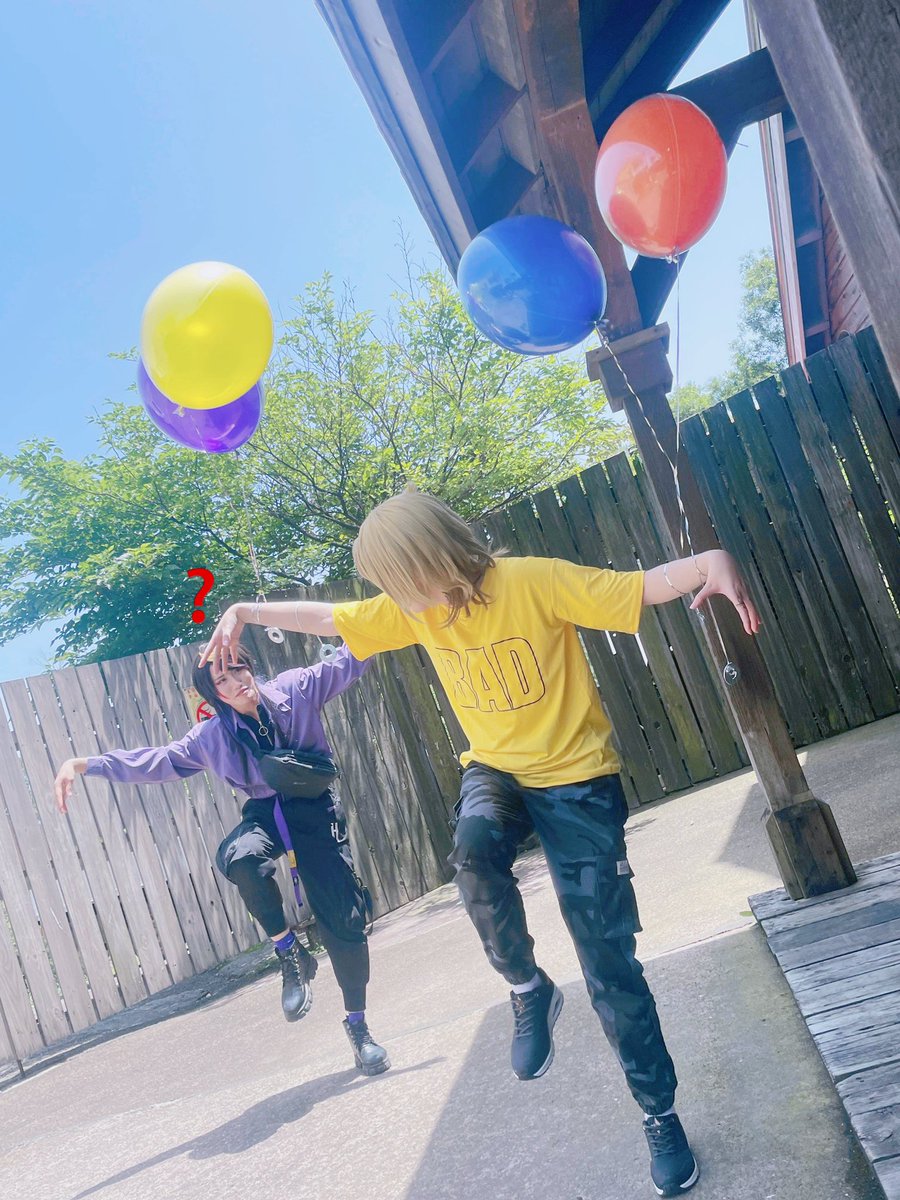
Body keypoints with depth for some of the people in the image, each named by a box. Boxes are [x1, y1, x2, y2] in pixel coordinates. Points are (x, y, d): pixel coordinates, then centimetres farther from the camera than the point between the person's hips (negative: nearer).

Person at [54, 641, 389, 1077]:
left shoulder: (295, 689, -2)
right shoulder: (212, 736, 2)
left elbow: (349, 661, 1)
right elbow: (157, 759, 3)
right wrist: (86, 764, -5)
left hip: (317, 810, -1)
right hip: (266, 812, 1)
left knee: (343, 920, -5)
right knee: (240, 857, -36)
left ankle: (357, 1026, 18)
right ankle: (291, 954, -12)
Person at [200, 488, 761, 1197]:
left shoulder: (535, 580, -19)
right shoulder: (417, 608, -3)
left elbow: (644, 586, -22)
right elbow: (328, 619, 7)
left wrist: (711, 561, -40)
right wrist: (246, 612, 0)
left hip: (577, 778, -4)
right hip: (495, 769, 4)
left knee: (610, 965, -3)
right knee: (475, 846, -33)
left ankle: (661, 1115, 20)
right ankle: (529, 990, -6)